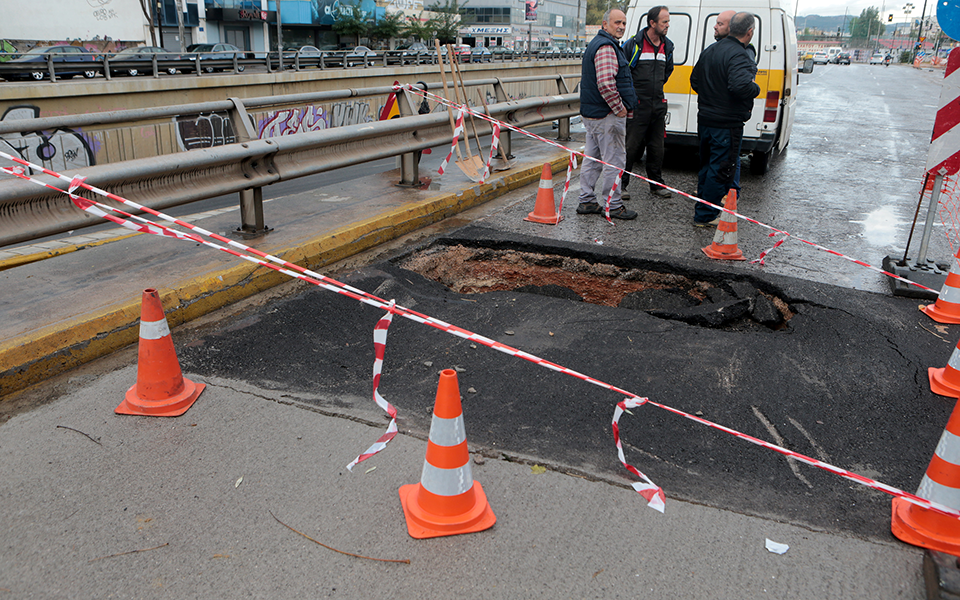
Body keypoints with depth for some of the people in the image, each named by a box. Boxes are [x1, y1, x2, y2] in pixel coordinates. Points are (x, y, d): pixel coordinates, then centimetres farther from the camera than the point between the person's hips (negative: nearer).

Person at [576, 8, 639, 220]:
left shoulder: (595, 44, 19)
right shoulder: (606, 47, -16)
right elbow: (606, 83, -28)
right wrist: (619, 108, -18)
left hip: (592, 113, 11)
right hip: (607, 115, -11)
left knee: (592, 159, 13)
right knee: (614, 161, -4)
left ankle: (587, 201, 20)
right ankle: (614, 206, 3)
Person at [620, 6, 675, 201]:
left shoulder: (667, 46, 12)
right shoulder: (633, 44, -8)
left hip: (658, 105, 6)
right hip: (637, 105, -6)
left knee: (657, 148, 10)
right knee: (630, 146, -6)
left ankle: (656, 184, 20)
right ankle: (620, 184, 3)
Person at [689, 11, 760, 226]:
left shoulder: (710, 50, 9)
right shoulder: (739, 56, -19)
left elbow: (695, 80, 18)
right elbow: (740, 86, -34)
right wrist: (756, 89, -14)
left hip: (705, 118, 9)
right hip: (727, 124, -9)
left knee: (708, 165, 20)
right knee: (721, 168, 1)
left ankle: (703, 206, 32)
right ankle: (706, 215, 6)